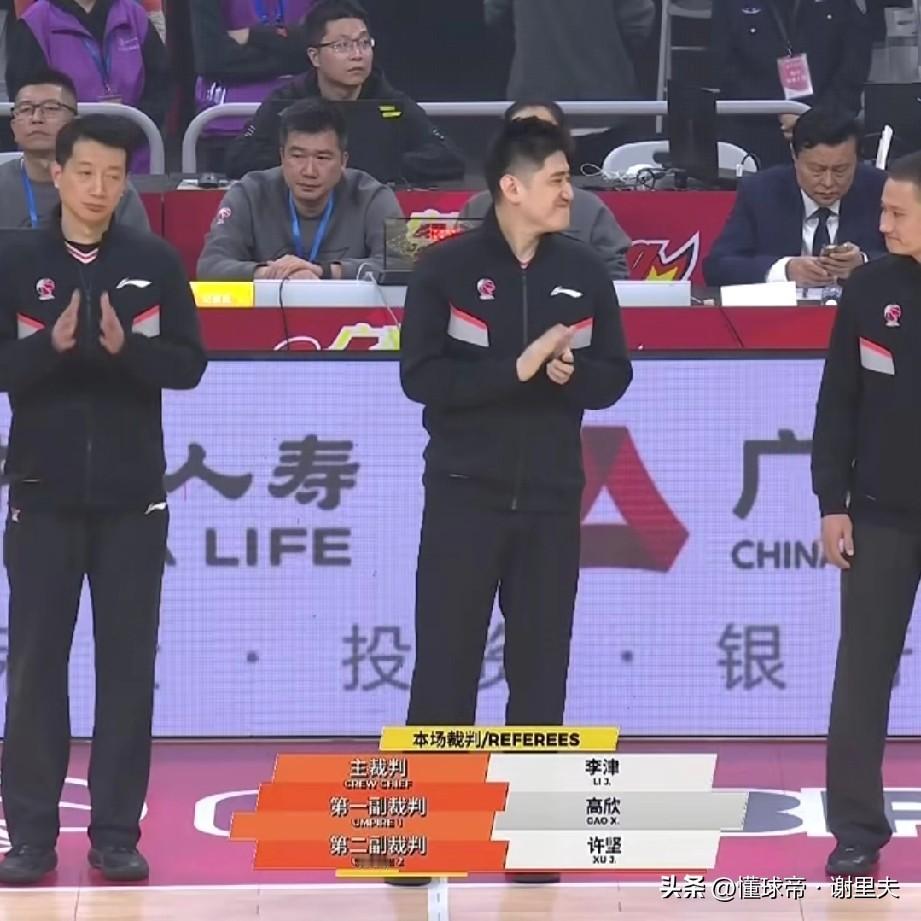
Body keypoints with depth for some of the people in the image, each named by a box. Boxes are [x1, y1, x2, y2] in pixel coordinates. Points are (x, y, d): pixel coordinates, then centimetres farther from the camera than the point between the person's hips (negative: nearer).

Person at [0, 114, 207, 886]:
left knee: (128, 665, 2)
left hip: (133, 496, 1)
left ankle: (117, 834, 8)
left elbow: (188, 364, -2)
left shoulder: (157, 263, 2)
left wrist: (126, 348, -19)